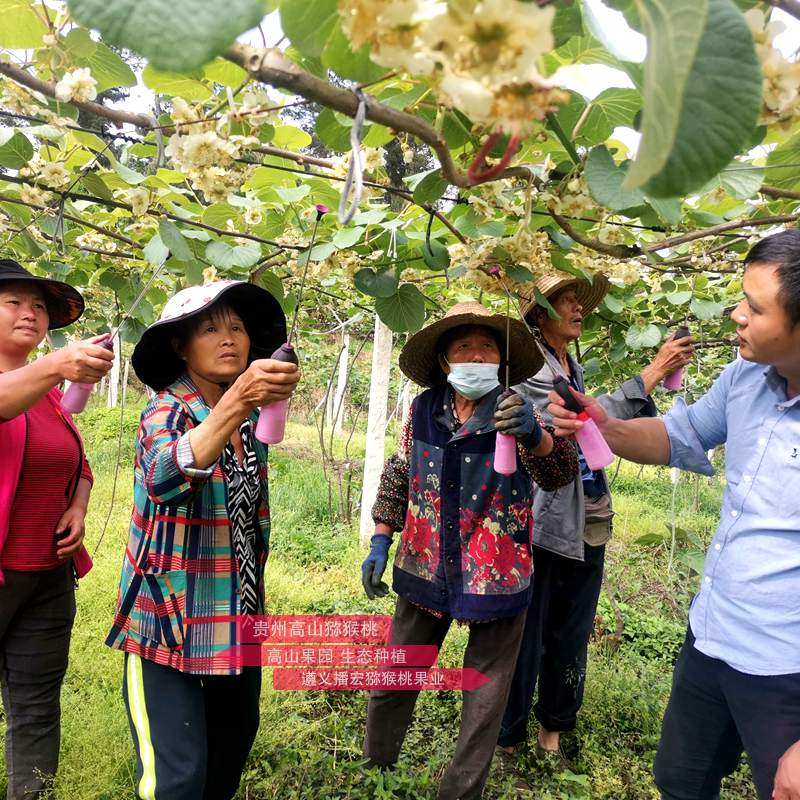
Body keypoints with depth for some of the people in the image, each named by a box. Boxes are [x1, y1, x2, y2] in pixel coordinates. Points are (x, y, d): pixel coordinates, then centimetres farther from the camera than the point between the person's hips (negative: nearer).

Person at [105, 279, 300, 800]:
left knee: (234, 744, 20)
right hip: (168, 620, -6)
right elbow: (164, 477, -41)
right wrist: (236, 401, -53)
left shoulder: (253, 418, 0)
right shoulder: (165, 413, -17)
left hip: (240, 617, 6)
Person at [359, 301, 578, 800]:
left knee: (486, 692, 13)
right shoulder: (424, 409, -2)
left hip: (497, 573, -2)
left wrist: (533, 435, -45)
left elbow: (560, 475, -25)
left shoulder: (515, 413, -10)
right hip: (426, 569, 3)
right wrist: (381, 543, 4)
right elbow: (398, 477, 8)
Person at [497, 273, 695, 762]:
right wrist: (651, 373, -19)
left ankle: (553, 729, 37)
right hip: (544, 520, -8)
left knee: (572, 634, 18)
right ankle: (506, 739, 23)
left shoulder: (575, 368, 12)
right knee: (526, 636, 3)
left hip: (588, 521, 8)